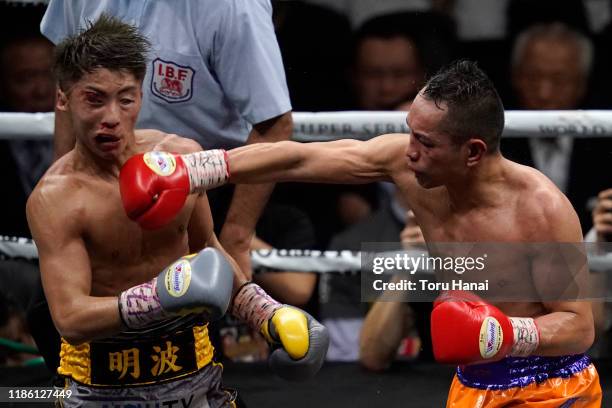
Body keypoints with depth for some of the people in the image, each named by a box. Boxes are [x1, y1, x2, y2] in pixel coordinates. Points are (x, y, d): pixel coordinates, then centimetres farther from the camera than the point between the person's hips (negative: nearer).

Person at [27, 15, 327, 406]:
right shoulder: (55, 199, -19)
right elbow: (70, 318, -27)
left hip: (191, 365, 4)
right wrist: (157, 298, -41)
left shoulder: (182, 156, -3)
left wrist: (267, 315, 7)